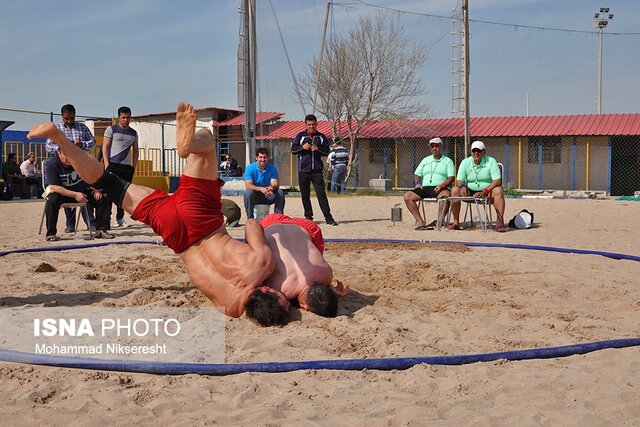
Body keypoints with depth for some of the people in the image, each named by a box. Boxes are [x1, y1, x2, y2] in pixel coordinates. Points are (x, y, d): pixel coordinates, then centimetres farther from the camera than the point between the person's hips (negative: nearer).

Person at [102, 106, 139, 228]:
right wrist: (106, 164, -11)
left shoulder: (133, 133, 17)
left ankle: (120, 218, 15)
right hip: (113, 165, -4)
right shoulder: (111, 129, 4)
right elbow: (105, 147, -1)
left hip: (127, 167, 4)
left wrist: (134, 166, 11)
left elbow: (135, 151, 21)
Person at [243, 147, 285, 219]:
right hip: (255, 196, -2)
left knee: (280, 193, -23)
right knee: (248, 192, -34)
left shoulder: (272, 168, -3)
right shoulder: (250, 168, -11)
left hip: (268, 196, 2)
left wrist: (272, 188, -39)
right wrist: (261, 189, -40)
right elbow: (248, 185, -22)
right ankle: (249, 218, -24)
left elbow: (275, 184, -12)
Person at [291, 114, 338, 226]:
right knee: (305, 195, 5)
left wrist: (318, 149, -10)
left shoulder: (321, 137, 9)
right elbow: (293, 150, 6)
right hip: (303, 170, 1)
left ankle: (328, 217, -8)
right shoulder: (300, 136, 6)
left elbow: (327, 151, 8)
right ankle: (308, 217, 15)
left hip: (317, 171, 0)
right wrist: (303, 147, -11)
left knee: (321, 193, -7)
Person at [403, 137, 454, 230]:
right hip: (425, 188, 4)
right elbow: (416, 174, 25)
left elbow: (451, 178, 0)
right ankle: (421, 222, -29)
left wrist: (442, 186, -18)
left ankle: (440, 220, -47)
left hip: (439, 190, -4)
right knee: (407, 196, -21)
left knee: (447, 194, -39)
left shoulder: (448, 161, 13)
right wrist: (417, 183, 2)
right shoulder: (426, 160, 25)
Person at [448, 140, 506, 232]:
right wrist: (462, 186, -27)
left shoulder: (491, 161, -8)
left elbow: (497, 181, -16)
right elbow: (458, 181, -2)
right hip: (470, 192, 3)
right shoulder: (465, 162, 1)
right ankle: (456, 222, -20)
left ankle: (500, 222, -33)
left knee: (498, 191, -33)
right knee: (455, 190, -21)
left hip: (488, 191, -2)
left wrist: (484, 191, -29)